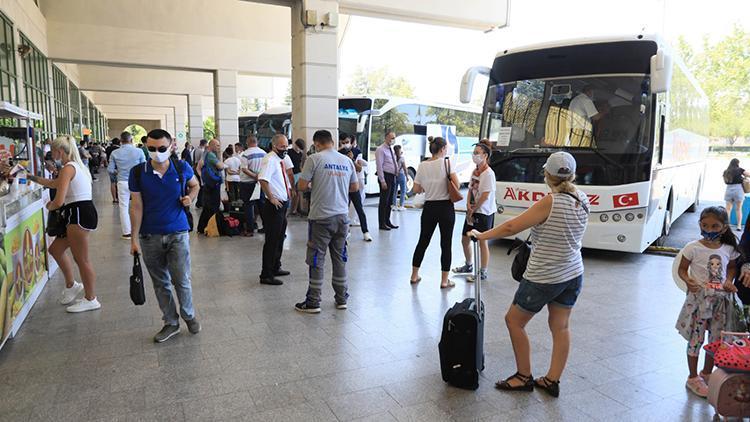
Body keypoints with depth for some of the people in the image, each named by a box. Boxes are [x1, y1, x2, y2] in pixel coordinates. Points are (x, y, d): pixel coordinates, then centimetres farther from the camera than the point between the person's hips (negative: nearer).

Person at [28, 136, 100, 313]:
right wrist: (31, 177, 37)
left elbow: (59, 201, -16)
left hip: (79, 214, -10)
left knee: (81, 259, 0)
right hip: (82, 213, 10)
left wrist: (49, 206, 5)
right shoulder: (76, 166, 19)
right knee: (55, 249, 20)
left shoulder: (68, 168, -12)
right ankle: (71, 285, 32)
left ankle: (91, 299, 11)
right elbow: (53, 183, 34)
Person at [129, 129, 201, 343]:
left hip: (178, 233, -1)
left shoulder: (182, 168, -4)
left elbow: (195, 185, 18)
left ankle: (189, 315, 27)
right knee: (160, 283, 11)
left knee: (182, 280, 1)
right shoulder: (138, 172, -5)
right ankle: (171, 323, 26)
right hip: (150, 236, 1)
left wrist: (190, 197, -4)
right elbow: (137, 207, -2)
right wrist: (134, 238, -4)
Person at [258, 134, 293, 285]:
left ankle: (275, 268, 35)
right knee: (272, 240, -4)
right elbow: (263, 180, -29)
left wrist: (289, 191, 16)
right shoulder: (270, 160, -15)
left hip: (283, 204, 9)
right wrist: (272, 198, -23)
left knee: (280, 238, 20)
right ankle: (266, 275, 4)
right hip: (274, 206, -9)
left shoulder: (282, 160, 12)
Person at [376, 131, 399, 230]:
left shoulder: (391, 150, 18)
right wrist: (382, 181, -20)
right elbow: (379, 166, -15)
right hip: (386, 177, -9)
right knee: (384, 201, -5)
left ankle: (387, 221, 23)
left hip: (392, 177, 9)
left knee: (390, 201, 13)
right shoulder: (381, 150, -8)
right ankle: (382, 224, 1)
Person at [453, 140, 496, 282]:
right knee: (465, 240, 16)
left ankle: (483, 273, 13)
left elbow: (485, 196, -19)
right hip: (472, 211, 8)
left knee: (483, 242, 1)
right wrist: (468, 205, -5)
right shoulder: (474, 171, 8)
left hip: (483, 213, -8)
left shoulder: (488, 173, -16)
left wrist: (473, 209, -13)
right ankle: (469, 265, 36)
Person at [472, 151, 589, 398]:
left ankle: (524, 377, 18)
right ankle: (552, 381, 23)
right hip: (573, 275, 8)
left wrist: (481, 235, -8)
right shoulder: (582, 200, -1)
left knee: (514, 321, 9)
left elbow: (512, 227, -20)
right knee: (561, 327, 14)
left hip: (544, 278, -7)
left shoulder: (550, 202, -21)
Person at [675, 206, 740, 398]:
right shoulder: (693, 248, -12)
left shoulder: (729, 249, -2)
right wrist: (688, 281, -24)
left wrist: (729, 281, -5)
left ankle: (707, 374, 34)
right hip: (699, 298, -4)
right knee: (695, 339, 5)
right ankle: (693, 378, 21)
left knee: (717, 340, 13)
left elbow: (732, 267, 15)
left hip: (721, 299, 4)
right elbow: (682, 269, -4)